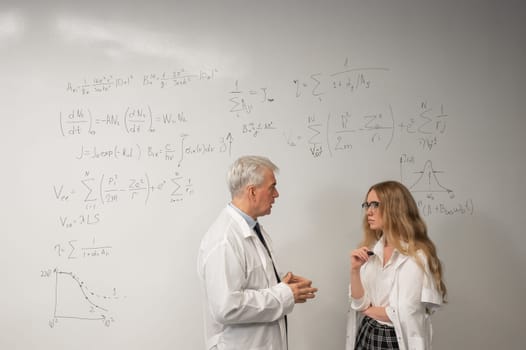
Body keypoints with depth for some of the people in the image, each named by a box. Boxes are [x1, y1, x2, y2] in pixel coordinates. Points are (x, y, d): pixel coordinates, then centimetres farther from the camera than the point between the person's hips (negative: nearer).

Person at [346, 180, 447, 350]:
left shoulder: (416, 256, -17)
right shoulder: (371, 251, 2)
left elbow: (404, 315, -19)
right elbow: (359, 304, 0)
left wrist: (369, 309, -4)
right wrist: (355, 270, -15)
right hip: (366, 336, 6)